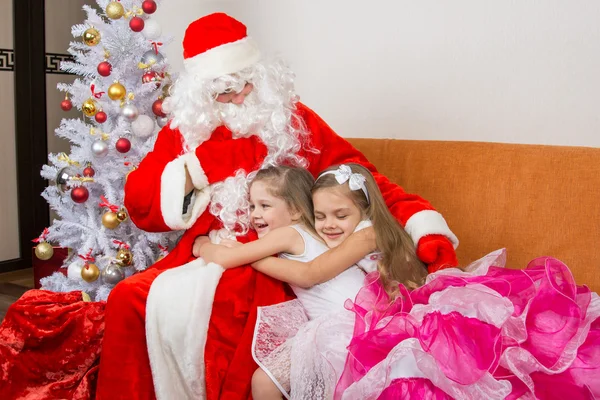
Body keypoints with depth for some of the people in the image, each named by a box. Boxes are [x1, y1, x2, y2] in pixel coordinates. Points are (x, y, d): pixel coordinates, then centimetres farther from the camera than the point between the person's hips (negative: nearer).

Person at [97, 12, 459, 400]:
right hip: (205, 257, 4)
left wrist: (428, 230, -16)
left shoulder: (292, 119, 2)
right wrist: (198, 166, -12)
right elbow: (139, 205, 3)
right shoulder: (184, 131, 9)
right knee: (128, 300, -18)